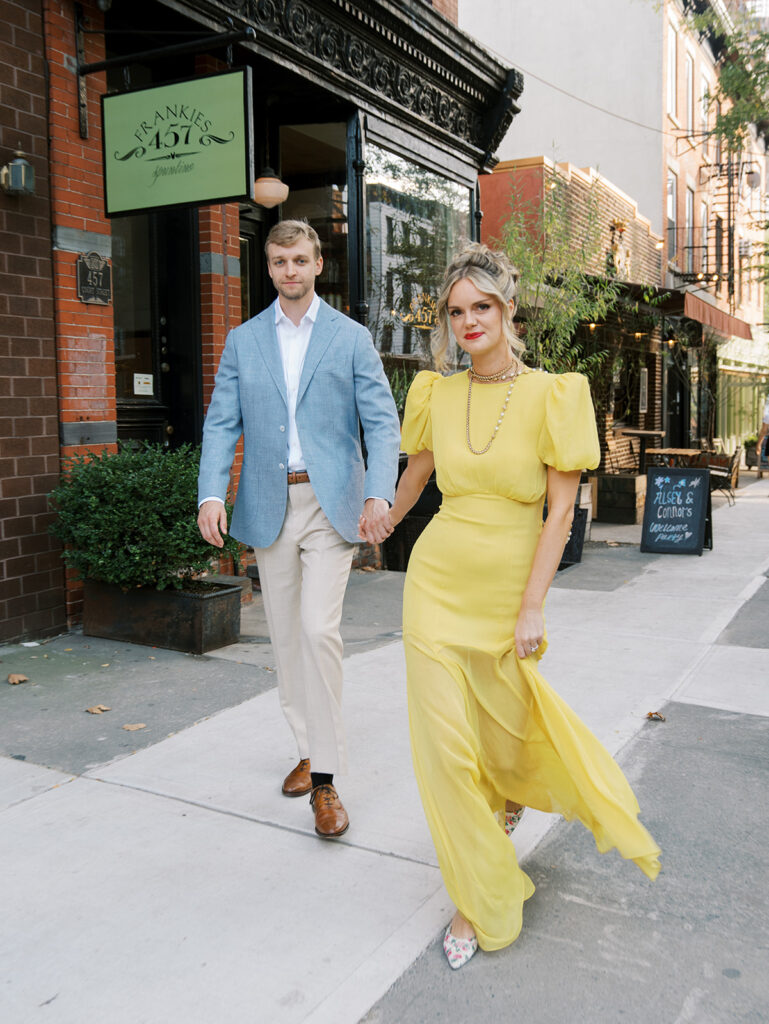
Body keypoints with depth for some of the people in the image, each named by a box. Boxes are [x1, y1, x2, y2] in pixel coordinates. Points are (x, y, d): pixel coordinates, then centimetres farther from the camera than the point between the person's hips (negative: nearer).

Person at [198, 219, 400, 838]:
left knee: (319, 629, -13)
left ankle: (325, 780, -4)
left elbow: (381, 422, -2)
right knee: (286, 635, 10)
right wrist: (211, 493, -11)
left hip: (330, 502, -3)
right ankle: (309, 748, 28)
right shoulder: (243, 341, 10)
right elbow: (222, 423, 5)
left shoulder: (352, 338, 4)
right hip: (268, 504, 3)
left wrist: (379, 494, -18)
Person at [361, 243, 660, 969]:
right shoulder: (435, 393, 1)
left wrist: (531, 609, -11)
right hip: (438, 581, 2)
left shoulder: (551, 395, -9)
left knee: (505, 724, 13)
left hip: (508, 588, -2)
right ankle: (477, 901, 20)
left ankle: (513, 791, 54)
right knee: (444, 741, 1)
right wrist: (383, 524, 35)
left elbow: (561, 509, -9)